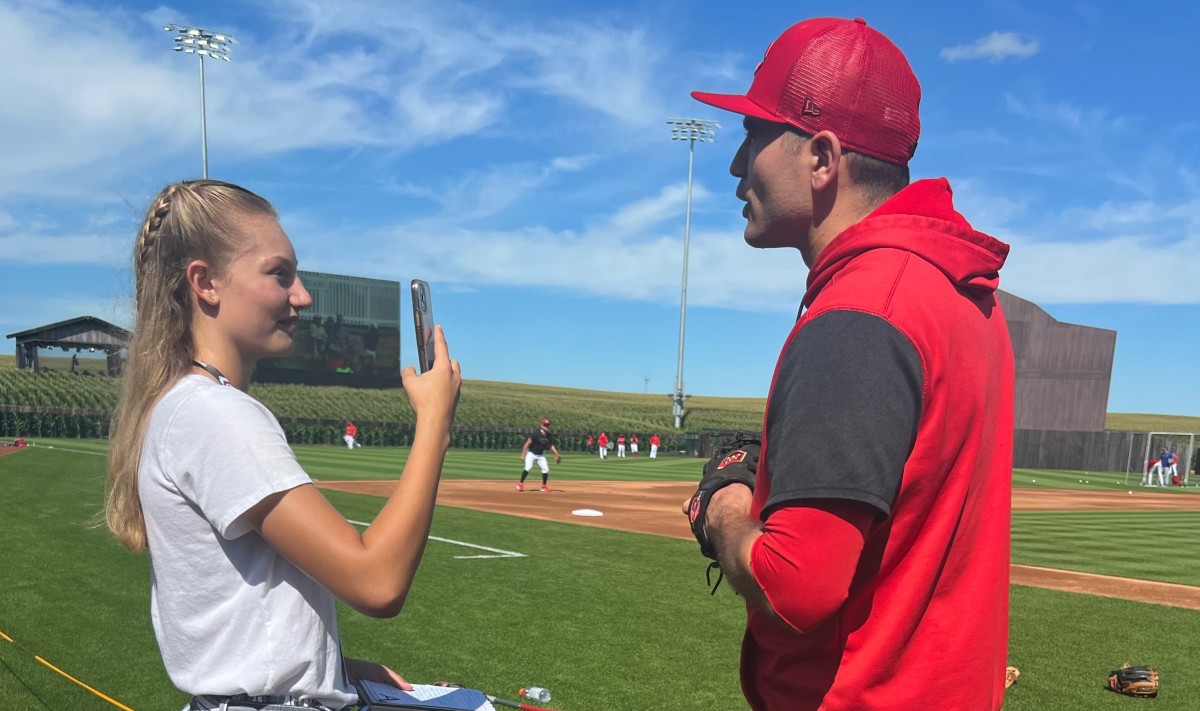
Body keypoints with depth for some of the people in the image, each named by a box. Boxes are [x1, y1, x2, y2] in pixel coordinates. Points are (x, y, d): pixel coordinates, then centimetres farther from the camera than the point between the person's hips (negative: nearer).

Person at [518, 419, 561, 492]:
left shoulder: (549, 436, -4)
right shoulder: (536, 434, -22)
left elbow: (551, 445, 11)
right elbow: (527, 444, -20)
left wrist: (556, 453, -4)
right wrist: (523, 454, -22)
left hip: (541, 455, 6)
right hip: (531, 454, -6)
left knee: (546, 469, -2)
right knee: (528, 467, -25)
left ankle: (544, 486, 15)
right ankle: (520, 484, -12)